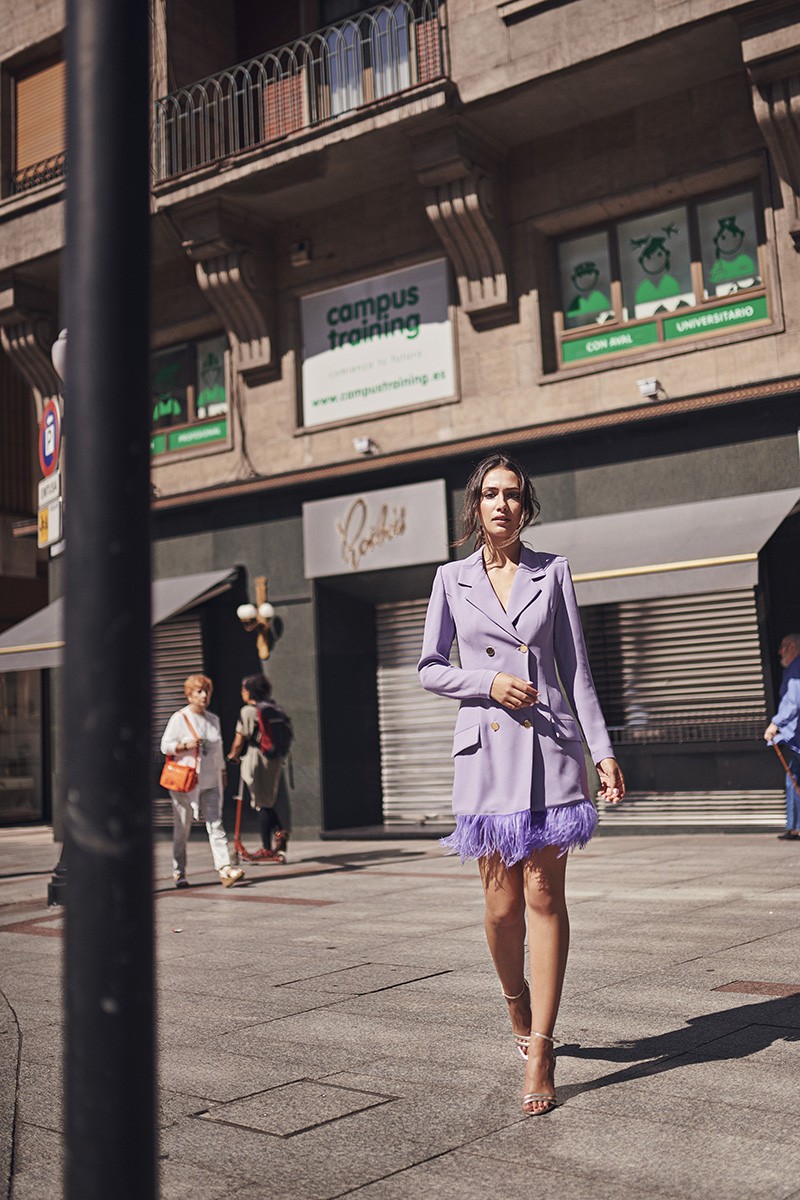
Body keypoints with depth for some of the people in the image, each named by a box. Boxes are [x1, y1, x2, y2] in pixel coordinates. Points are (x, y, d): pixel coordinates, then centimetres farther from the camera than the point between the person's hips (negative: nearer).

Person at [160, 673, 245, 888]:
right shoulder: (179, 718, -2)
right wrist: (186, 745, -20)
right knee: (182, 828, 4)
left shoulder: (214, 719, 14)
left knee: (216, 825, -5)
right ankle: (178, 873, 14)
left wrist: (222, 772, 22)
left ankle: (225, 869, -14)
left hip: (210, 782, 4)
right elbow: (165, 745, -5)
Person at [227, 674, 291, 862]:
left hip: (256, 761, -6)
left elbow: (239, 741, -9)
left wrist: (233, 755, 8)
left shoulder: (248, 711, -11)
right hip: (275, 761, 6)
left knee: (261, 804, 1)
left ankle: (267, 848, 5)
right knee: (267, 802, 18)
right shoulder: (275, 711, 9)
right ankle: (279, 831, -4)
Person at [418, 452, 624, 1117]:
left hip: (550, 748, 0)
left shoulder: (552, 571, 6)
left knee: (544, 896, -2)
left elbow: (576, 667, 7)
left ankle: (540, 1050, 5)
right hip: (486, 750, 1)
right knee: (502, 904, 4)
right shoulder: (452, 579, 7)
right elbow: (430, 668, 9)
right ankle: (519, 1010, 32)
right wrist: (488, 682, -9)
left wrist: (603, 749, 1)